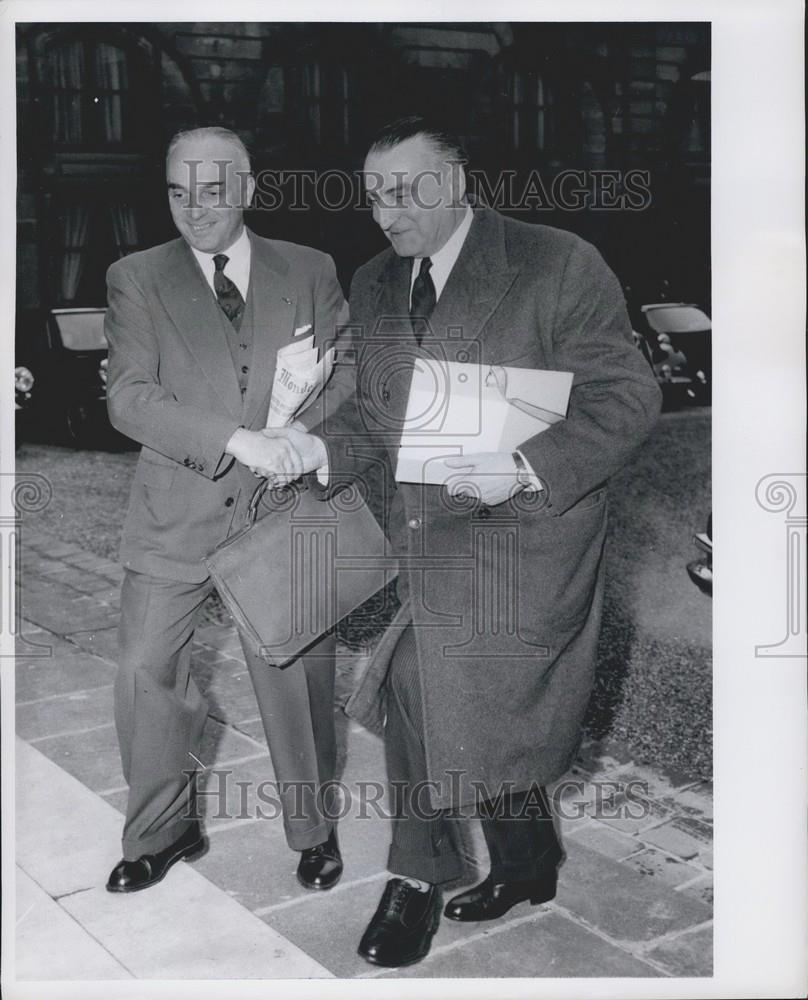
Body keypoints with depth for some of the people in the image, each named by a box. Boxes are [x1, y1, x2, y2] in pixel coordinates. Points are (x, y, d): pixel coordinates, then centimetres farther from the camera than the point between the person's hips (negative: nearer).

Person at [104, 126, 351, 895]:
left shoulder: (310, 271, 4)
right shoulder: (137, 279, 0)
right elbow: (128, 399, -12)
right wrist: (235, 440, -24)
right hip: (176, 513, 0)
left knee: (297, 675, 8)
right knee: (145, 670, 5)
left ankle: (312, 826, 32)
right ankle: (163, 829, 29)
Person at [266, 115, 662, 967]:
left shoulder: (558, 265, -9)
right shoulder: (372, 286, 11)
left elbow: (626, 396, -11)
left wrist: (529, 469, -25)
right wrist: (323, 448, -6)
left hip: (518, 540, -5)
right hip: (419, 539, 6)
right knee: (416, 700, 9)